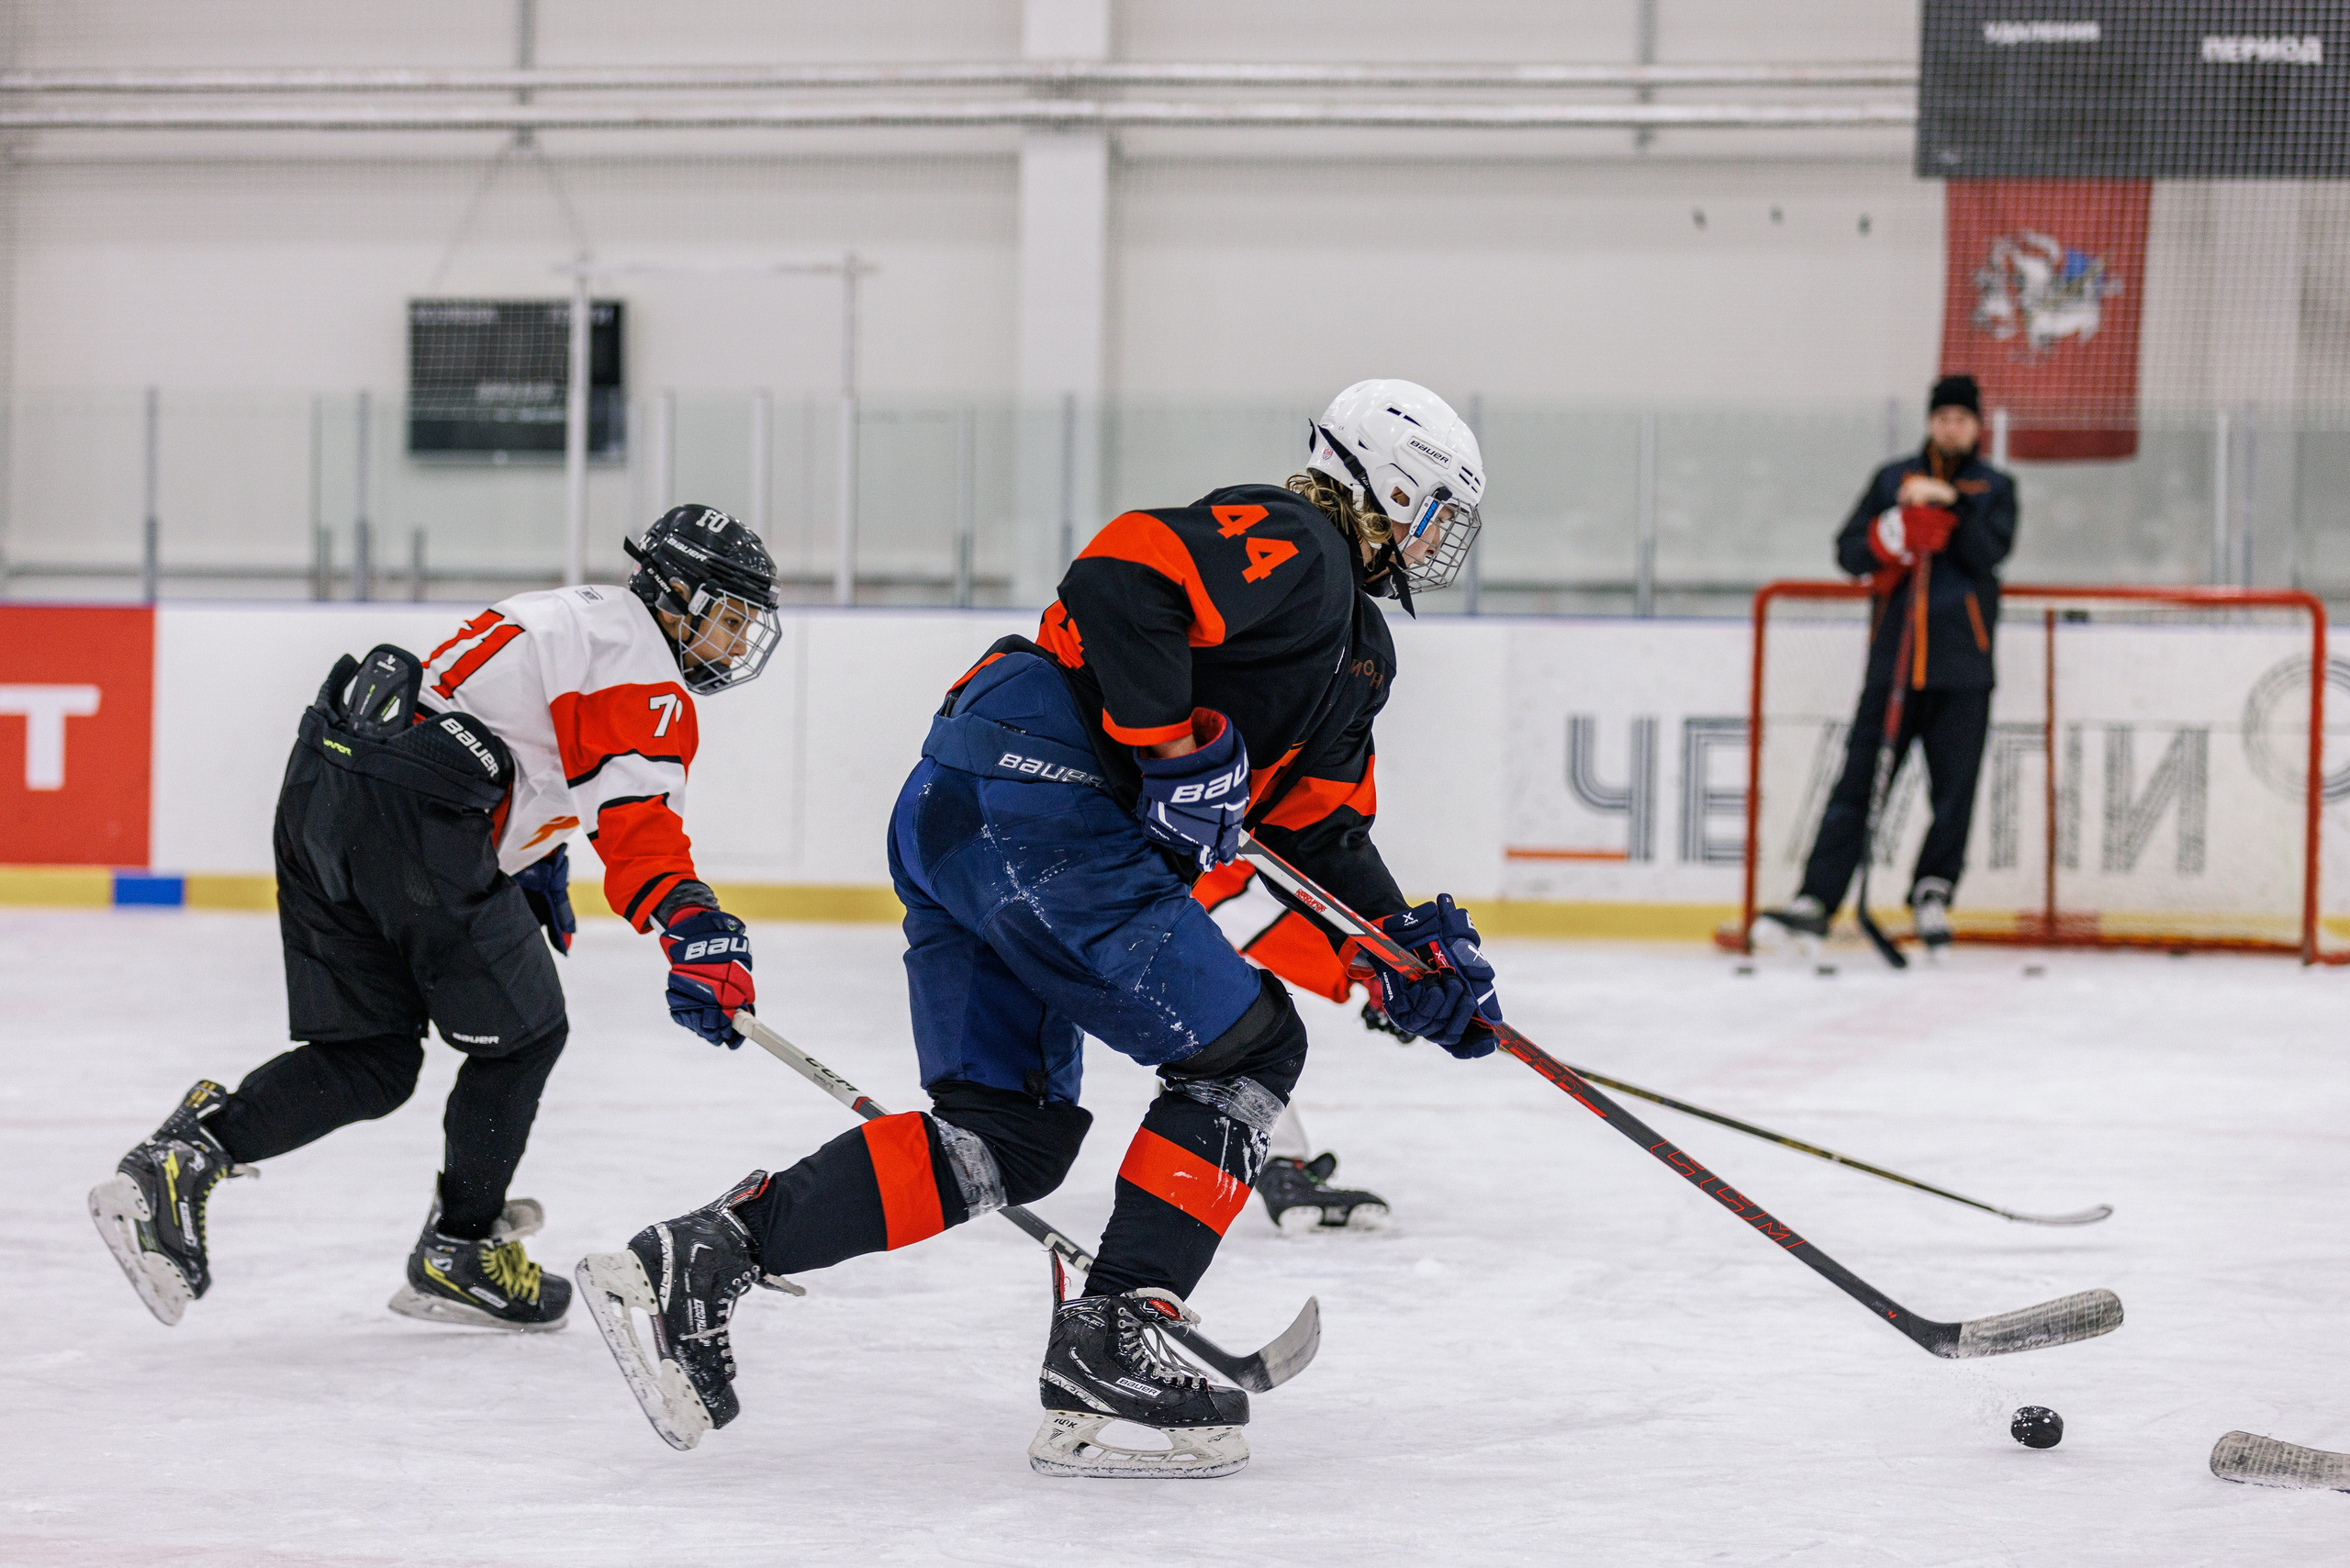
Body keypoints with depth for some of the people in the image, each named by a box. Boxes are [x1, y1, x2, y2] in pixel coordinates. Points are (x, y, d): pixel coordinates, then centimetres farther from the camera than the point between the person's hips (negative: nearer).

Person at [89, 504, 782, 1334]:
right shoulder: (644, 672, -1)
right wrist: (701, 939, -25)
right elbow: (640, 822, -15)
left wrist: (535, 861, 38)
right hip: (412, 814, -9)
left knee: (370, 1056, 12)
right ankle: (458, 1251, 18)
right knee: (521, 1033, 10)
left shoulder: (565, 615, 28)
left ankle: (188, 1151, -6)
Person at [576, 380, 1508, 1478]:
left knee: (1010, 1140, 8)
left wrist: (1414, 955, 19)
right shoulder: (1285, 548, -5)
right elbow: (1118, 582, -21)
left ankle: (700, 1258, 0)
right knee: (1246, 1046, -7)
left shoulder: (1353, 654, 27)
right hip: (1031, 808, -10)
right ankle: (1106, 1345, -10)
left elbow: (1323, 831, 30)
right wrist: (1177, 747, -20)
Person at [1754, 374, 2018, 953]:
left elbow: (1989, 553, -8)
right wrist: (1893, 533, -15)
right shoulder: (1892, 480, 12)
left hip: (1962, 667, 0)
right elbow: (1849, 552, 4)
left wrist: (1950, 503, -18)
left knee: (1954, 788, 0)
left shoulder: (1994, 488, 9)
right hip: (1894, 658, 0)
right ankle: (1815, 902, -8)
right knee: (1858, 781, -5)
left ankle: (1933, 893, 18)